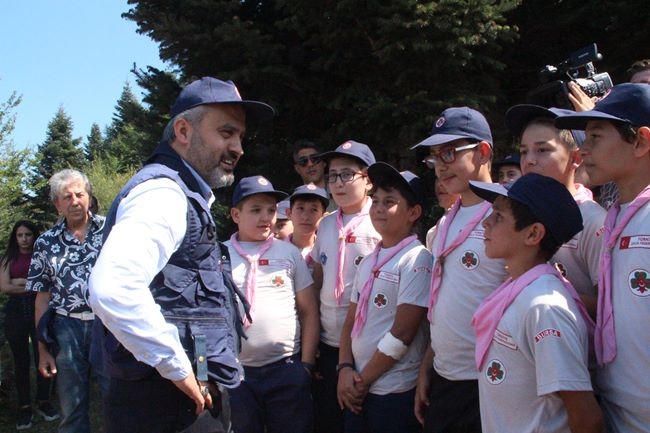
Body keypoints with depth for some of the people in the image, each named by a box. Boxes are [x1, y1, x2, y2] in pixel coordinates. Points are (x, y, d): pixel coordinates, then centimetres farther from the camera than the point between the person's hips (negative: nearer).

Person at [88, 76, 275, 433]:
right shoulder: (163, 192, -16)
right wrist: (178, 367, -22)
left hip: (192, 395, 10)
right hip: (170, 403, -10)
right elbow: (112, 288, -33)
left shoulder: (183, 197, 16)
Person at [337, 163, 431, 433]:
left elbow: (402, 332, -16)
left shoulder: (416, 260, -12)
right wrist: (346, 369, -3)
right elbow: (351, 320, 11)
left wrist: (364, 379, -11)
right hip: (357, 390, 7)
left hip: (396, 392, -6)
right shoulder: (368, 262, 10)